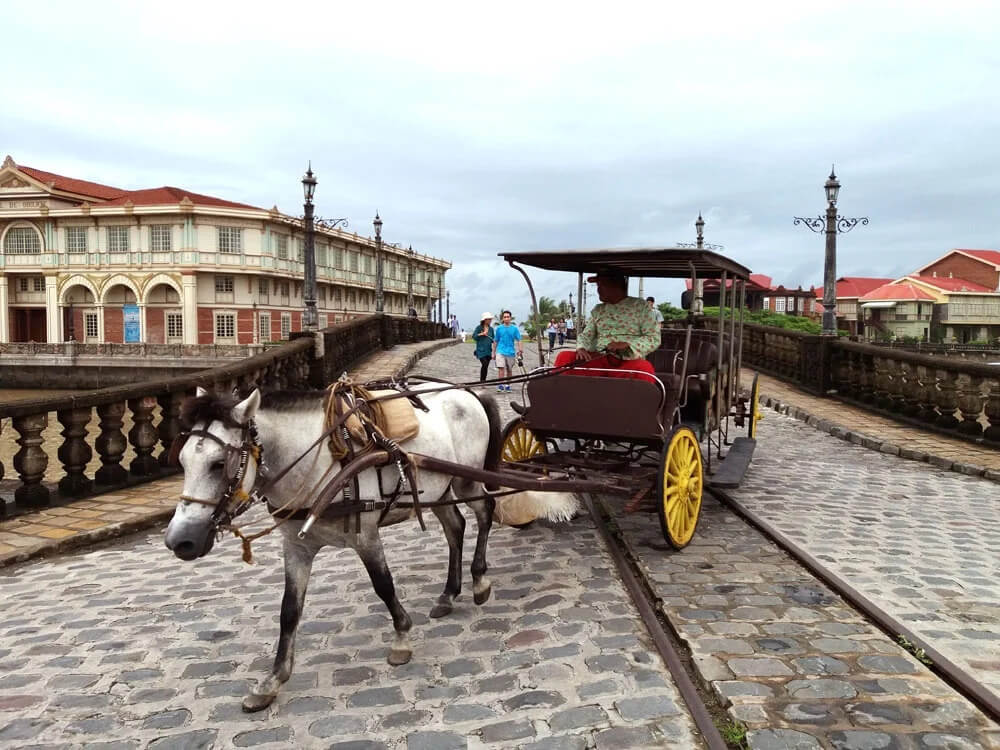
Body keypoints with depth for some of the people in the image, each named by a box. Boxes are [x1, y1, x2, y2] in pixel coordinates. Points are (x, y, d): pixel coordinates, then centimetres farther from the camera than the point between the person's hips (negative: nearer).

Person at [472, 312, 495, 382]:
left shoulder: (491, 329, 11)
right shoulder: (479, 328, -3)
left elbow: (493, 339, 18)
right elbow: (474, 336, -8)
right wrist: (482, 334, -17)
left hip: (488, 351, 5)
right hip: (481, 350, -5)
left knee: (486, 366, 6)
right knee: (484, 364, -19)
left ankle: (483, 381, 14)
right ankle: (481, 381, -11)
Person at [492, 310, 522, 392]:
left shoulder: (514, 328, 2)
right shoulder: (499, 328, 4)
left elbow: (518, 340, -1)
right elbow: (496, 341, 10)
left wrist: (520, 350, -16)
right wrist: (493, 353, 11)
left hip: (510, 352, 1)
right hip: (500, 351, -1)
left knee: (509, 370, 10)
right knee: (501, 368, -15)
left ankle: (507, 385, 23)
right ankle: (500, 385, -13)